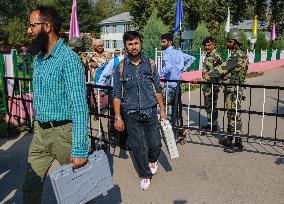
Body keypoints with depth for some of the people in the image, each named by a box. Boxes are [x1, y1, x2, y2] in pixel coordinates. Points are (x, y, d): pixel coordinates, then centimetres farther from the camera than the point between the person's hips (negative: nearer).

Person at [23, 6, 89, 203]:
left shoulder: (68, 58, -18)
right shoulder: (38, 58, 9)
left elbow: (79, 106, -23)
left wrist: (80, 150, -24)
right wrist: (39, 127, 21)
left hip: (63, 132, -7)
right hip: (40, 132, 8)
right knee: (31, 187, 14)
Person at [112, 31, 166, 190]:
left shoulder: (150, 64, 3)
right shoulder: (121, 67, -1)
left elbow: (158, 89, 8)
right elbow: (117, 94, -1)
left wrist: (162, 110, 4)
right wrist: (118, 117, -5)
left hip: (150, 111, 1)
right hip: (131, 114, -1)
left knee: (155, 144, 4)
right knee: (138, 147, 6)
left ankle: (152, 160, 40)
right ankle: (145, 175, 28)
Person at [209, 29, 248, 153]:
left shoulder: (238, 55, -16)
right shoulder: (235, 54, 17)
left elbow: (224, 68, -25)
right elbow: (226, 69, 17)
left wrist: (208, 77, -27)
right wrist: (216, 78, 8)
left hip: (234, 90, -10)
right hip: (230, 89, 10)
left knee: (235, 116, -5)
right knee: (230, 115, 16)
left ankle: (238, 144, 2)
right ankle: (229, 139, 27)